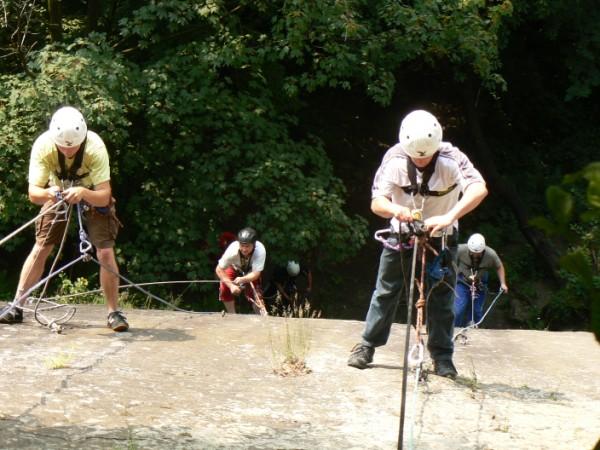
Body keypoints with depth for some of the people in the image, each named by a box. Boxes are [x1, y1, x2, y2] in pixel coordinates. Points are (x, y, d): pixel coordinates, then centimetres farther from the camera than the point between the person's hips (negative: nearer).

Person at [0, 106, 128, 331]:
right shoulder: (43, 146, -32)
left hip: (93, 195, -1)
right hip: (59, 193, 2)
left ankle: (114, 312, -2)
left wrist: (83, 193, -58)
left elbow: (104, 195, -38)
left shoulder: (95, 147, -37)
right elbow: (33, 193, -31)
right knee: (40, 249, -4)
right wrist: (47, 193, -53)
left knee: (105, 253, -14)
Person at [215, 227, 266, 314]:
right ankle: (232, 316, 3)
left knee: (255, 293, -19)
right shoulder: (232, 251, -40)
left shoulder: (260, 250, -42)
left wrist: (242, 279, -57)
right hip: (235, 267, 1)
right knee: (224, 288, -16)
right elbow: (219, 270, -29)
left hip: (251, 271, -1)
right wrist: (231, 285, -38)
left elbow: (255, 273, -38)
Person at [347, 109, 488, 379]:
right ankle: (367, 346, 18)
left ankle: (442, 357, 9)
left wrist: (448, 217, -56)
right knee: (385, 291, 5)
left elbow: (479, 189, -43)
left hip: (440, 238, -1)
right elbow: (376, 202, -24)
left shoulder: (450, 159, -27)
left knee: (441, 298, -2)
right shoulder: (394, 159, -21)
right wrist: (397, 210, -47)